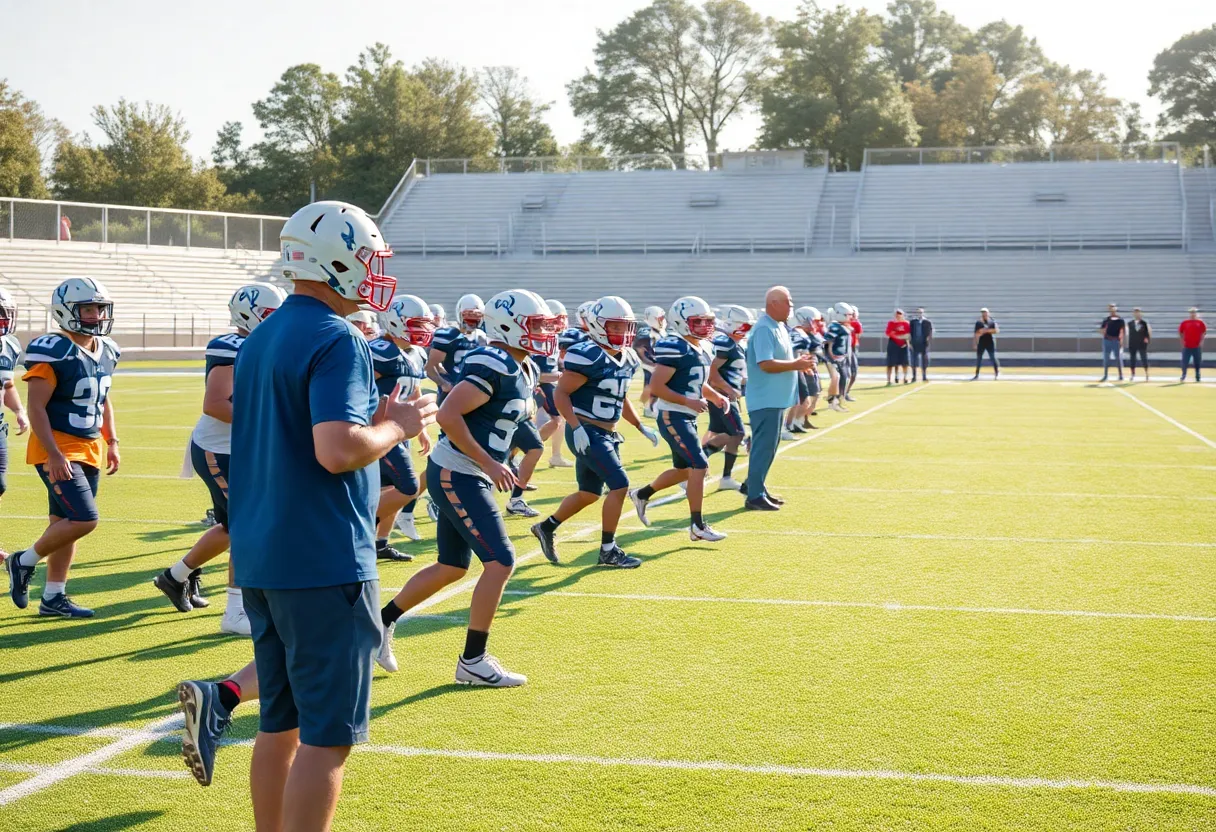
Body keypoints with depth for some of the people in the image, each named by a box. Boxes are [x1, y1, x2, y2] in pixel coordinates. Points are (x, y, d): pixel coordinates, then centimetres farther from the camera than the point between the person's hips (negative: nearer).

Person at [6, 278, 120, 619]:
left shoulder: (106, 351, 8)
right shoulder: (53, 352, -17)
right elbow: (36, 407, -18)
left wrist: (112, 443, 16)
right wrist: (53, 454, -23)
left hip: (90, 449, 8)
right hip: (58, 450, -8)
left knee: (65, 523, 12)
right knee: (84, 519, -15)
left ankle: (53, 597, 20)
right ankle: (24, 562, 7)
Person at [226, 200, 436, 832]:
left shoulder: (258, 340, 14)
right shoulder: (338, 341, -14)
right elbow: (337, 450, -26)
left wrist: (374, 421, 15)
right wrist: (399, 426, -9)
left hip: (260, 559, 9)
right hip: (323, 563, -9)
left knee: (281, 725, 16)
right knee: (327, 736, -2)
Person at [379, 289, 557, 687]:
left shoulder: (524, 371, 12)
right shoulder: (493, 366, -19)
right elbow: (447, 416, -26)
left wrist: (496, 466, 9)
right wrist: (489, 464, -21)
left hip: (468, 478, 10)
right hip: (457, 477, -10)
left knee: (452, 568, 17)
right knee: (500, 562, -9)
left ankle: (381, 623, 29)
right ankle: (473, 661, 0)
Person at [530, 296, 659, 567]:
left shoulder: (627, 359, 9)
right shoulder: (588, 355, -18)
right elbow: (561, 393, -18)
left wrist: (641, 427, 16)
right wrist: (576, 427, -26)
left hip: (607, 434, 9)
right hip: (587, 433, -9)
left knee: (589, 493, 16)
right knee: (620, 485, -13)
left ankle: (547, 527, 35)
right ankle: (608, 550, -1)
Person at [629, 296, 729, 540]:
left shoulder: (704, 350, 10)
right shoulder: (675, 349, -18)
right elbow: (656, 387, -21)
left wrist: (716, 396, 5)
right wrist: (688, 401, -24)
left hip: (688, 418, 10)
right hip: (673, 417, -10)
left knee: (684, 470, 17)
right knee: (699, 466, -12)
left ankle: (642, 494, 37)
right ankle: (697, 525, -4)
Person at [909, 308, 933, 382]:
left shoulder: (928, 322, 4)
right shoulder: (912, 322, 7)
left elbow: (930, 333, 2)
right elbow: (909, 333, 5)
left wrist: (930, 342, -9)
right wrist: (909, 343, -3)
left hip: (924, 344, 0)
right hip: (914, 344, 0)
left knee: (924, 360, 2)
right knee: (914, 360, 2)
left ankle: (924, 377, 9)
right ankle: (914, 377, 9)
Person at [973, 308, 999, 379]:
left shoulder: (992, 322, 3)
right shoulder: (978, 323, 7)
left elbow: (996, 330, -9)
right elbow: (976, 334, 7)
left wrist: (986, 330, -18)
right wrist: (974, 343, 1)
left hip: (990, 342, -2)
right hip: (981, 342, 2)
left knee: (993, 357, -6)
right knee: (978, 358, 3)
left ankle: (997, 373, 1)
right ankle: (977, 374, 9)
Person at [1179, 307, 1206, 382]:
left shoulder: (1200, 322, 3)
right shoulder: (1184, 322, 3)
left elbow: (1204, 332, 8)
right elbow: (1180, 332, 10)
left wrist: (1201, 341, 0)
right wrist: (1182, 341, 1)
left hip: (1197, 346, 0)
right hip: (1187, 346, 0)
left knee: (1198, 362, 7)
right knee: (1184, 361, -7)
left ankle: (1197, 377, 18)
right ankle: (1183, 376, -2)